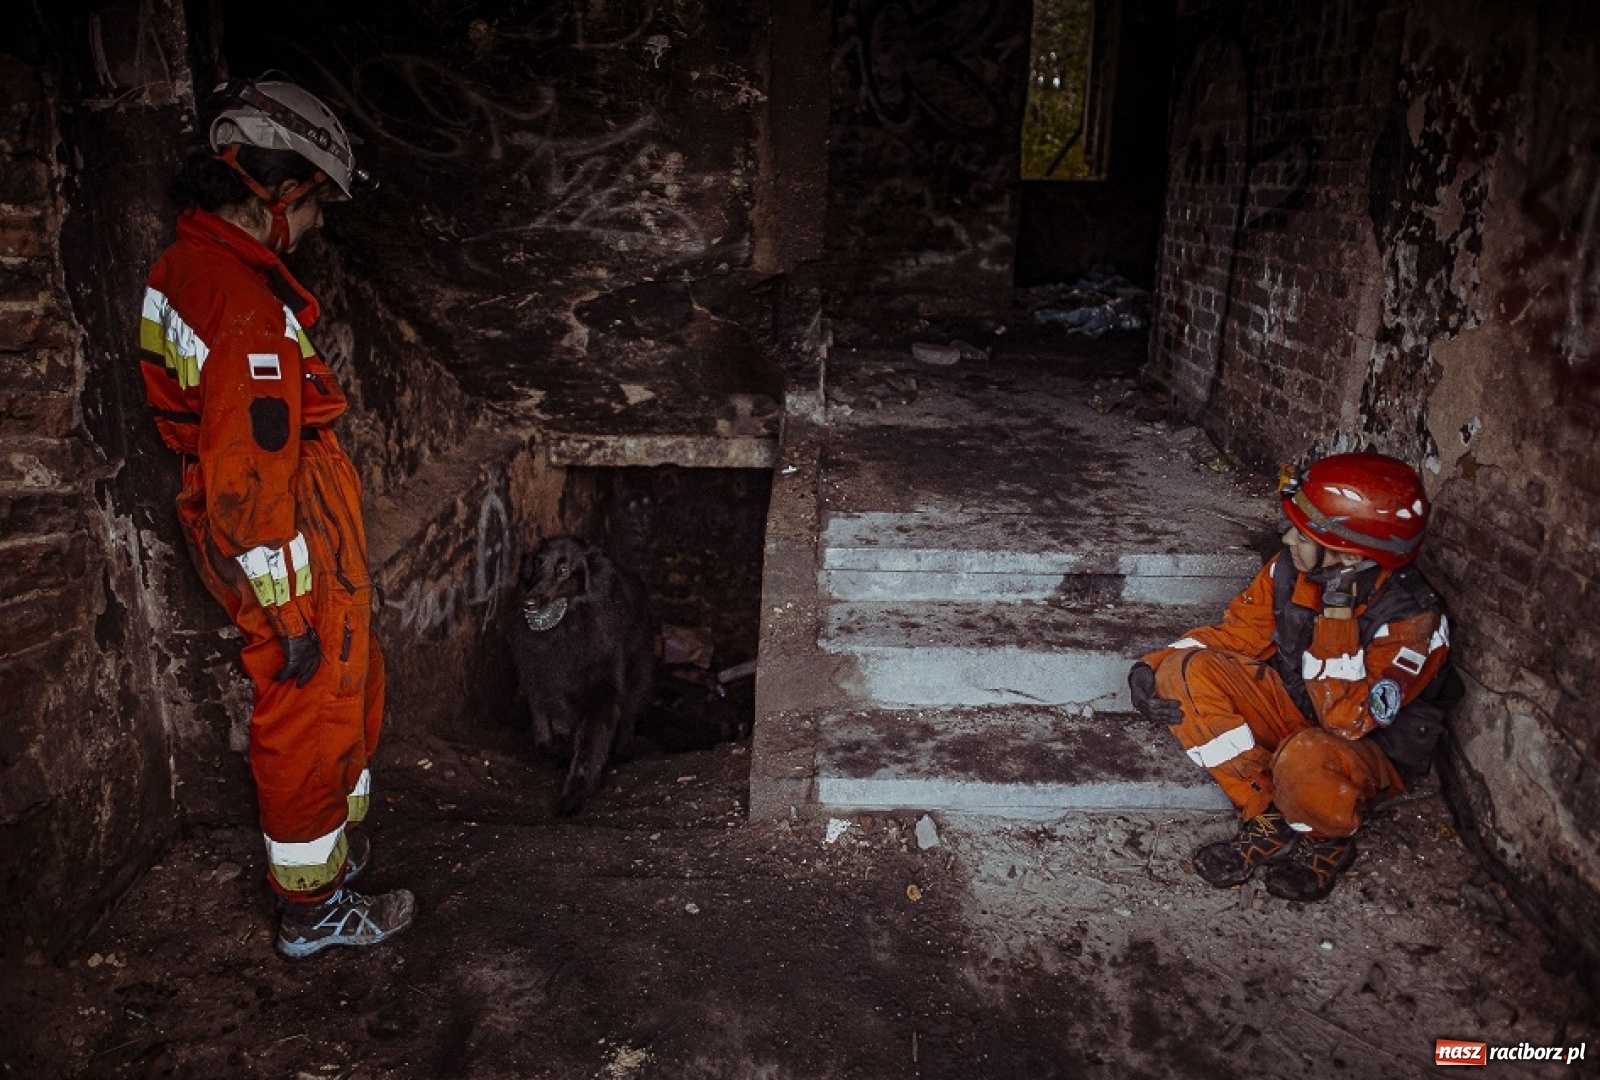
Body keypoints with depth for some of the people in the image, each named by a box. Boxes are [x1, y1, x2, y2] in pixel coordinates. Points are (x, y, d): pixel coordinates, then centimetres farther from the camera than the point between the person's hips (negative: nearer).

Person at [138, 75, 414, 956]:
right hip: (296, 567, -10)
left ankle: (339, 839, 43)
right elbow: (249, 486, -26)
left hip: (312, 556, 10)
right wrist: (288, 613, -18)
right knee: (311, 724, 6)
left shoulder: (185, 266, 6)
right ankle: (311, 909, 25)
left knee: (352, 692, 24)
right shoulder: (249, 311, -26)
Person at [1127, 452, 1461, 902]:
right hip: (1293, 708, 6)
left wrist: (1336, 614, -39)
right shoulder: (1292, 569, -12)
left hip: (1374, 749, -6)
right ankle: (1269, 821, -9)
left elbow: (1348, 720, -33)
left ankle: (1325, 841, -3)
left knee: (1306, 759, -42)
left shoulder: (1413, 617, -28)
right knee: (1185, 672, -17)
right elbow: (1237, 633, 0)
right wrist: (1155, 666, -16)